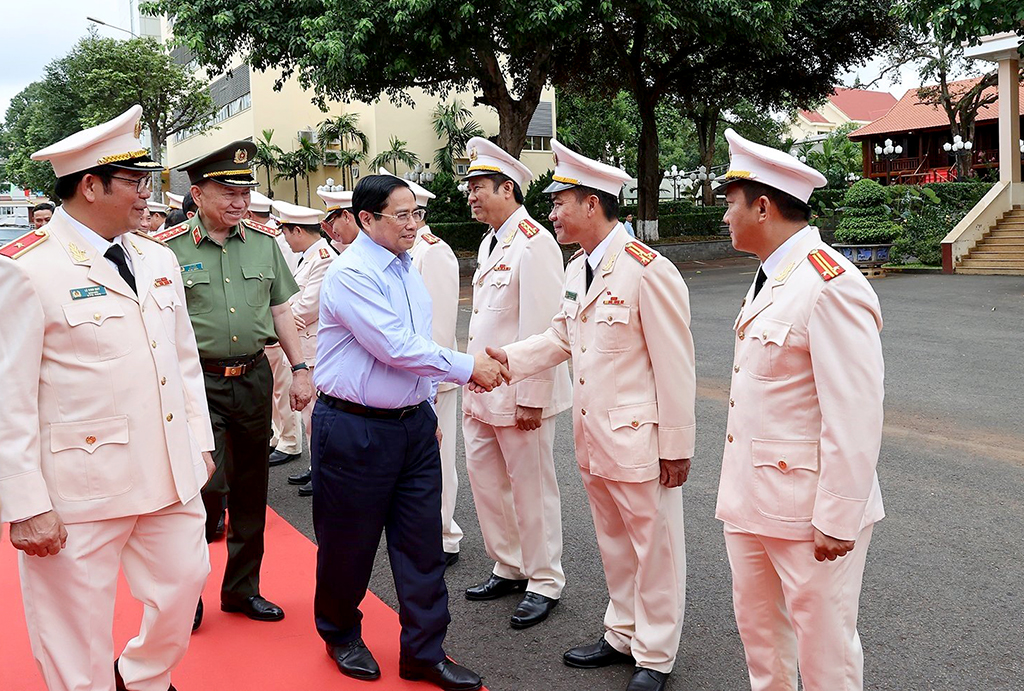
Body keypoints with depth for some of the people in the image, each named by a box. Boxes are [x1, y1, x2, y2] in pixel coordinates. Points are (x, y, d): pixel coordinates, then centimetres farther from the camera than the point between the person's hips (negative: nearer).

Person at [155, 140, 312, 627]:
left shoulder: (264, 241, 6)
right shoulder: (169, 249, -5)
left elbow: (280, 311, 12)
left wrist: (300, 369, 7)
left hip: (254, 378, 4)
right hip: (199, 382, -4)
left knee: (250, 490, 12)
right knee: (209, 486, -10)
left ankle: (242, 588, 28)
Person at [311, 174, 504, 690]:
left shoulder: (407, 269, 10)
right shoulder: (351, 274, -16)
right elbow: (396, 347, -22)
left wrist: (426, 406, 16)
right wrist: (468, 368, -16)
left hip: (413, 423, 7)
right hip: (355, 429, -7)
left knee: (421, 542, 8)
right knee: (349, 542, 11)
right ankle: (341, 636, 35)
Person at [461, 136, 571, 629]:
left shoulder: (533, 243, -16)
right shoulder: (490, 243, 14)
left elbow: (541, 328, -20)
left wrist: (532, 398, -21)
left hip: (518, 393, -9)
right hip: (481, 388, 9)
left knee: (531, 487, 3)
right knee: (484, 475, 16)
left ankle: (544, 583, 19)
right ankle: (508, 568, 32)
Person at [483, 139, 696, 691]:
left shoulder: (648, 271, -19)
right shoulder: (577, 268, 7)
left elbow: (675, 367, -17)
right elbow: (562, 336, 20)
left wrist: (676, 446, -14)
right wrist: (510, 358, 3)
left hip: (638, 439, -8)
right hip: (592, 437, 8)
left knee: (654, 547, 8)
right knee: (612, 543, 21)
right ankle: (623, 635, 39)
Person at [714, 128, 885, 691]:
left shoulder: (832, 287, -21)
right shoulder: (769, 279, 10)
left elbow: (855, 419, -23)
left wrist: (837, 521, -19)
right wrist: (739, 485, 15)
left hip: (807, 508, -9)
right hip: (750, 497, 9)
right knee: (757, 626, 23)